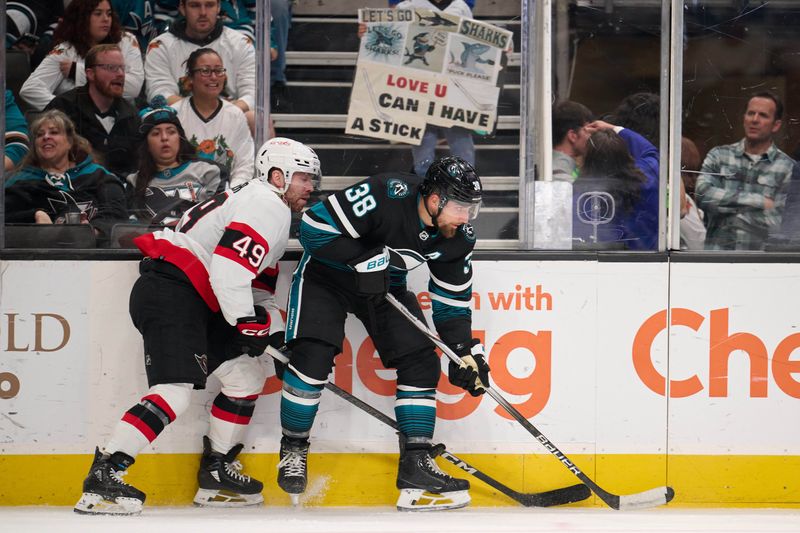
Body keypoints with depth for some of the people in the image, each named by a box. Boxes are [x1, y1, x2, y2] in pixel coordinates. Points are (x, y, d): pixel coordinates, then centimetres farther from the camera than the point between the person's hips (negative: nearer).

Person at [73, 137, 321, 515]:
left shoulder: (260, 202, 25)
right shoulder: (267, 206, -9)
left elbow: (258, 282, 28)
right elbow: (228, 269, -22)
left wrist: (276, 332, 17)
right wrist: (247, 323, -13)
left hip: (194, 302, 11)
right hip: (171, 294, -11)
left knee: (248, 374, 16)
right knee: (175, 391, -22)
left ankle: (216, 474, 22)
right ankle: (103, 477, -27)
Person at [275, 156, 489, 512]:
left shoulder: (458, 237, -13)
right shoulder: (385, 197, -34)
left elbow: (453, 297, 0)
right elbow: (315, 227, -31)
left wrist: (464, 352, -8)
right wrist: (366, 259, -33)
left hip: (385, 285, 6)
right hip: (327, 274, -6)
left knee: (421, 362, -6)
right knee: (313, 358, -20)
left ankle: (416, 464, -3)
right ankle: (293, 452, -1)